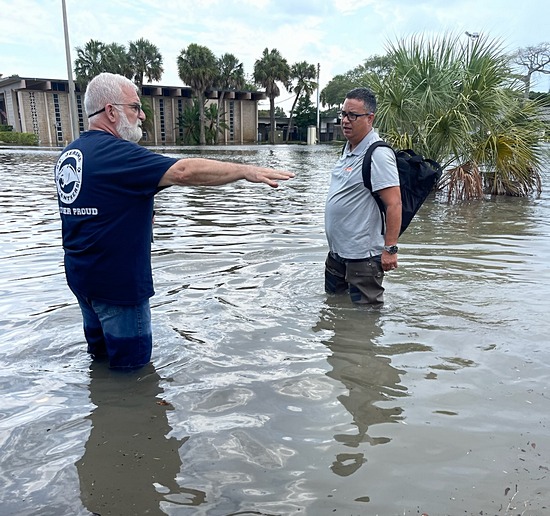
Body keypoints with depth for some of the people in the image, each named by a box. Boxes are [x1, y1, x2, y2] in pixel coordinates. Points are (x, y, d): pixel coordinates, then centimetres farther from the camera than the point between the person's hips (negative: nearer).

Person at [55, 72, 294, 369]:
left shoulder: (69, 154, 8)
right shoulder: (116, 152, -21)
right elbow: (185, 171, -30)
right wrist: (247, 171, -26)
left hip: (79, 274, 9)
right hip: (117, 280, -9)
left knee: (102, 354, 24)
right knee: (131, 364, 8)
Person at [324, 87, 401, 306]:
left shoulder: (378, 154, -20)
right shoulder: (349, 148, 10)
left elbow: (394, 204, -23)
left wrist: (390, 249, -24)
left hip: (362, 255, -10)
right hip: (337, 250, 10)